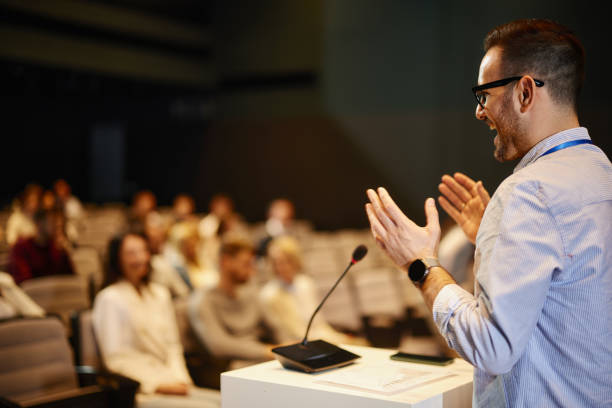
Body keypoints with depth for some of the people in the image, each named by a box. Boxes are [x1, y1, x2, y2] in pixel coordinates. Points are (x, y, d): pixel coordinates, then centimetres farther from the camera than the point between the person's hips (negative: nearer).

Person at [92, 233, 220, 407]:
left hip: (169, 384, 7)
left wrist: (179, 379, 0)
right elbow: (116, 359, -8)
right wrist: (158, 384, -13)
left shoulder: (160, 294, 17)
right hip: (138, 391, -7)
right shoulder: (109, 298, -5)